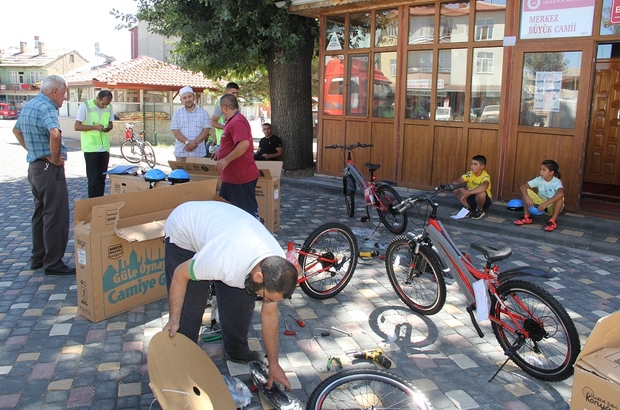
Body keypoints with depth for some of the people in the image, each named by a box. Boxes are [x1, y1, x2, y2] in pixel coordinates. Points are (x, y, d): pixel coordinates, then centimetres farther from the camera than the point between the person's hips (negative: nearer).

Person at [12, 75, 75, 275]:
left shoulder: (28, 105, 12)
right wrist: (55, 158, -23)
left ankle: (38, 257, 27)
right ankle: (53, 263, 1)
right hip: (50, 169, -10)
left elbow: (17, 131, 28)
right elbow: (55, 134, -37)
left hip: (34, 166, 10)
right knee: (56, 216, -4)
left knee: (40, 213, 18)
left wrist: (32, 150, 17)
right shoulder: (46, 108, -18)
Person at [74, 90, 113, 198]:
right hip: (91, 148, -5)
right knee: (93, 180, -4)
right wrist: (95, 127, -20)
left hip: (104, 148, 5)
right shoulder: (85, 106, -8)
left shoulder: (109, 108, 6)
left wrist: (109, 127, -5)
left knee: (102, 179, 8)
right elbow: (77, 126, -9)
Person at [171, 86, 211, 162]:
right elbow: (176, 132, 1)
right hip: (181, 153, 1)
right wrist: (187, 142, -17)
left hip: (199, 153, -1)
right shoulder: (177, 114, 10)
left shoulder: (203, 112, 8)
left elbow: (206, 131, 0)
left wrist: (195, 142, -14)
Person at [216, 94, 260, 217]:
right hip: (231, 177, 11)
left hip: (242, 177, -11)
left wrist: (226, 160, -28)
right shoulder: (233, 121, 16)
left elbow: (244, 144, -31)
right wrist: (220, 152, 33)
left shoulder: (237, 122, -18)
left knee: (248, 211, -3)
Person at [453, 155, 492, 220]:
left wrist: (468, 193, -52)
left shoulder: (485, 176, -24)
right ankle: (468, 208, -3)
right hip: (471, 197, 4)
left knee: (481, 192, -39)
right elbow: (455, 182, -22)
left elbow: (483, 187, -48)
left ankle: (479, 210, -8)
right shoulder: (469, 174, -12)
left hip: (485, 200, -4)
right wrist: (463, 191, -39)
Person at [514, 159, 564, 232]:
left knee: (560, 197, -36)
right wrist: (527, 198, -35)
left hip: (552, 207, -4)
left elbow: (561, 193, -46)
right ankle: (527, 217, -12)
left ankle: (553, 221, -26)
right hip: (541, 204, 4)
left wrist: (546, 204, -50)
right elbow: (522, 187, -17)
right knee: (526, 191, -13)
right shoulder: (539, 180, -10)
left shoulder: (556, 182, -23)